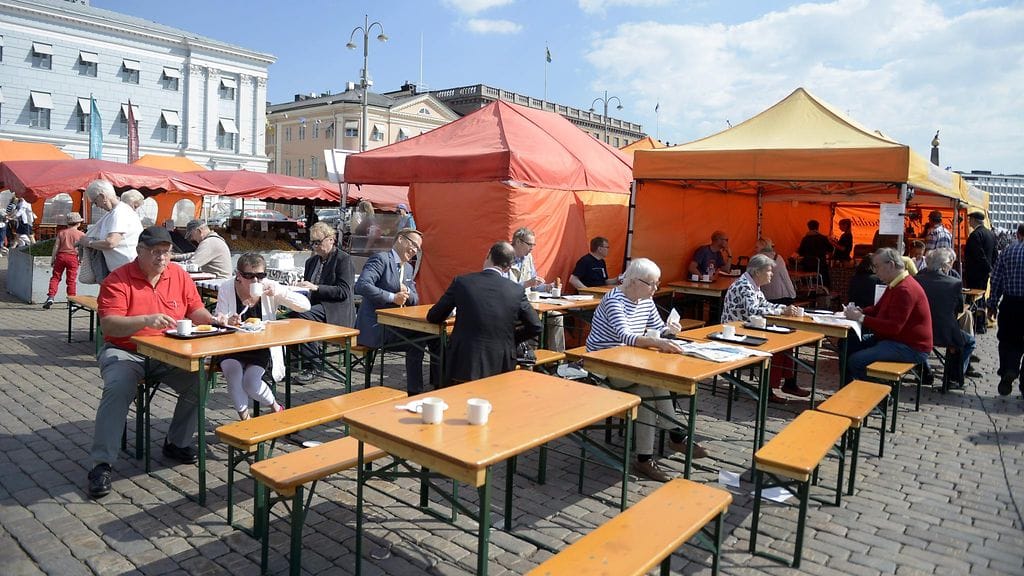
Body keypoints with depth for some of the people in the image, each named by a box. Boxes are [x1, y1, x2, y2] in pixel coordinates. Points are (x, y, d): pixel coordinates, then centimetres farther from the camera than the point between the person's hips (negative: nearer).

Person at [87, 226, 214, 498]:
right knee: (117, 389, -31)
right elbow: (108, 324, -21)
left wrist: (213, 320, -14)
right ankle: (102, 464, -19)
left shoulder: (180, 276, 3)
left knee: (199, 380, -18)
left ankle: (176, 443, 3)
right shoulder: (118, 279, -11)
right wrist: (146, 320, -36)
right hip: (125, 352, -3)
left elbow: (195, 310, 9)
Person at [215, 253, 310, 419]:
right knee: (233, 372, -26)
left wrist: (281, 292, -29)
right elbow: (218, 321, -9)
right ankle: (244, 417, -2)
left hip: (263, 348, -1)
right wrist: (227, 322, -33)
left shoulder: (270, 288, -8)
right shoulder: (226, 290, -8)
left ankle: (276, 408, 9)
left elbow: (305, 305, -14)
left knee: (250, 382, -22)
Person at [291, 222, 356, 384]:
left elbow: (343, 291, -13)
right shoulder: (312, 261, 21)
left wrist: (315, 287, -19)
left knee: (303, 315, -33)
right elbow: (307, 288, 26)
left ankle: (313, 367, -25)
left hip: (336, 312, -7)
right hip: (315, 306, 7)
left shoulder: (343, 259, -3)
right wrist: (299, 287, 2)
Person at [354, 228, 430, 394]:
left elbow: (415, 300, 19)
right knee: (416, 341, -20)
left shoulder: (408, 268, 18)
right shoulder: (381, 258, -9)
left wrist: (407, 293, -5)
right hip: (375, 328, -8)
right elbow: (362, 286, -23)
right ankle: (414, 391, -6)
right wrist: (393, 297, -22)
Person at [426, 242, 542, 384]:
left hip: (464, 366, 0)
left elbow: (433, 317, 7)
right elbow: (535, 327, 6)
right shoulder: (516, 290, 0)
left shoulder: (461, 282, -2)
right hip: (501, 367, 1)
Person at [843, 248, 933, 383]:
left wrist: (861, 318, -24)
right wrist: (859, 311, 0)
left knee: (856, 361, -24)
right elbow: (877, 309, 21)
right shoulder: (895, 285, 14)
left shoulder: (905, 290, -22)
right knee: (847, 345, 4)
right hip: (891, 338, 11)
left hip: (911, 347, -11)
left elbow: (893, 327, -28)